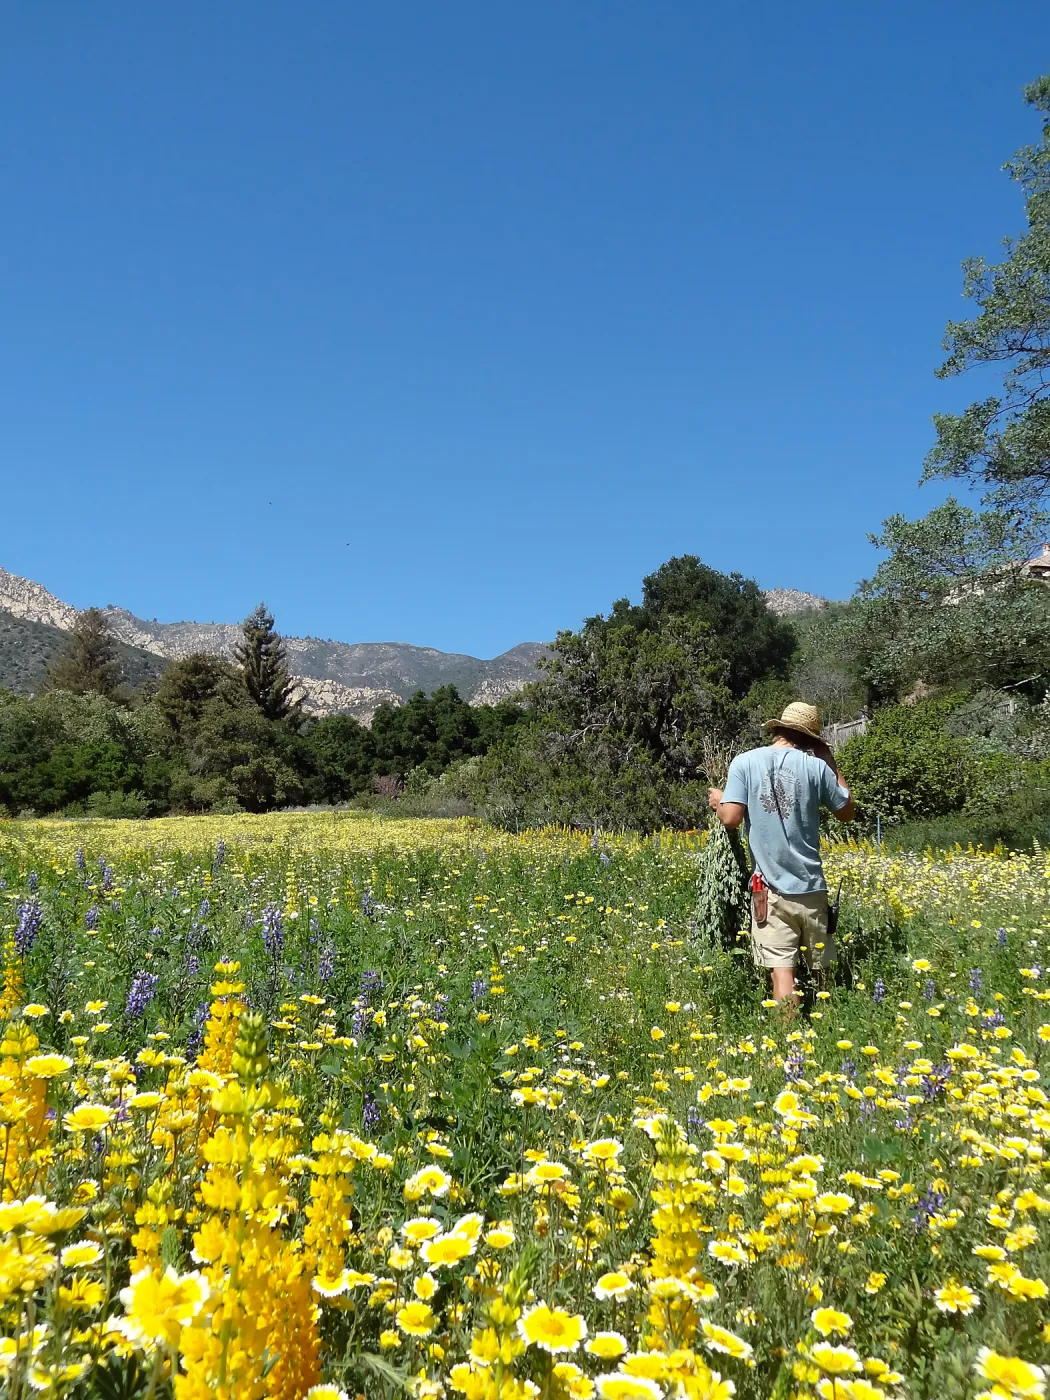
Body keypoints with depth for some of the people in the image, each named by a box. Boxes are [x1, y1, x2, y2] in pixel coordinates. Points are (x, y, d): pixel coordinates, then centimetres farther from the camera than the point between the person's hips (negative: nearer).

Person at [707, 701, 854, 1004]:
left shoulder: (745, 762, -3)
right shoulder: (816, 766, -1)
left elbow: (731, 819, -10)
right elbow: (847, 812, 12)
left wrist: (718, 801, 12)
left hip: (771, 888, -1)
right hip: (810, 887, 1)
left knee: (782, 971, -5)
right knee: (823, 971, 14)